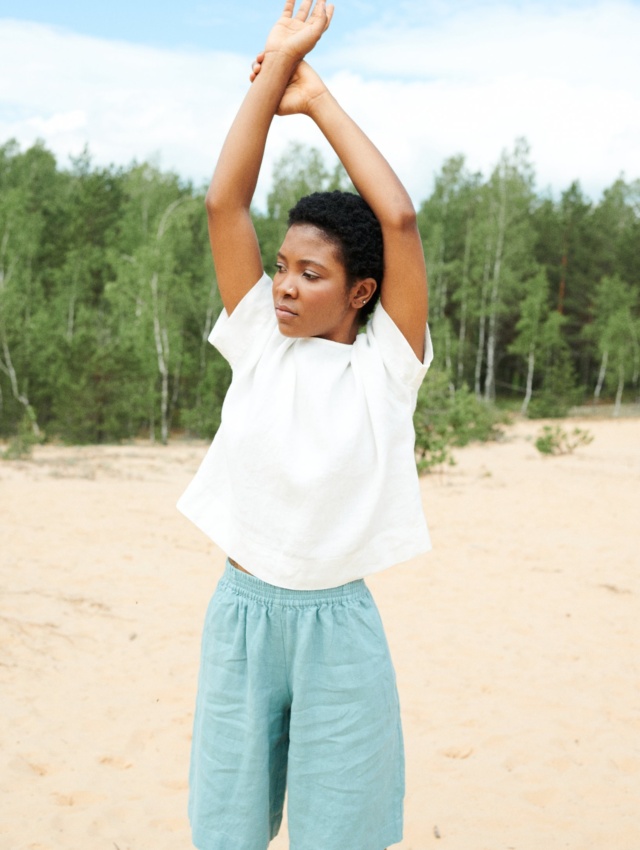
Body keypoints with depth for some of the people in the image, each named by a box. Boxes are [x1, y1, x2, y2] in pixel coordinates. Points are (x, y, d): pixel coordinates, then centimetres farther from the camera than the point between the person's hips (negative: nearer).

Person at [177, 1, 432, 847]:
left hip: (337, 622, -3)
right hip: (241, 610, 3)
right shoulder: (258, 341, 0)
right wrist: (275, 70, -8)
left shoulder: (386, 362, -6)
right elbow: (224, 205, -7)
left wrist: (318, 100, -10)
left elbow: (400, 219, -17)